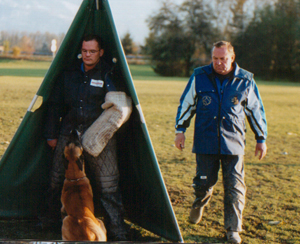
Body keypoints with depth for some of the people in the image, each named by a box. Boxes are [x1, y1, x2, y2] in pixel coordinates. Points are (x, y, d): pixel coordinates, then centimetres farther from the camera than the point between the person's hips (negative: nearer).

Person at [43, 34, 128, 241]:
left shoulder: (109, 75, -3)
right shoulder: (69, 74, 9)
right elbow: (55, 105, 15)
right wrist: (52, 134, 14)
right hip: (69, 134, 4)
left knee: (108, 185, -6)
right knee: (58, 180, 11)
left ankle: (118, 233, 2)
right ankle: (54, 222, 32)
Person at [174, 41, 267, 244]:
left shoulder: (245, 81, 1)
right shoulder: (199, 77, 1)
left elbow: (256, 110, 10)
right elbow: (186, 104, 10)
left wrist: (261, 139, 12)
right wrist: (180, 130, 8)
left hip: (233, 143, 0)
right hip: (205, 142, 0)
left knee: (234, 186, -3)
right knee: (204, 181, 5)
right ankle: (200, 203, 40)